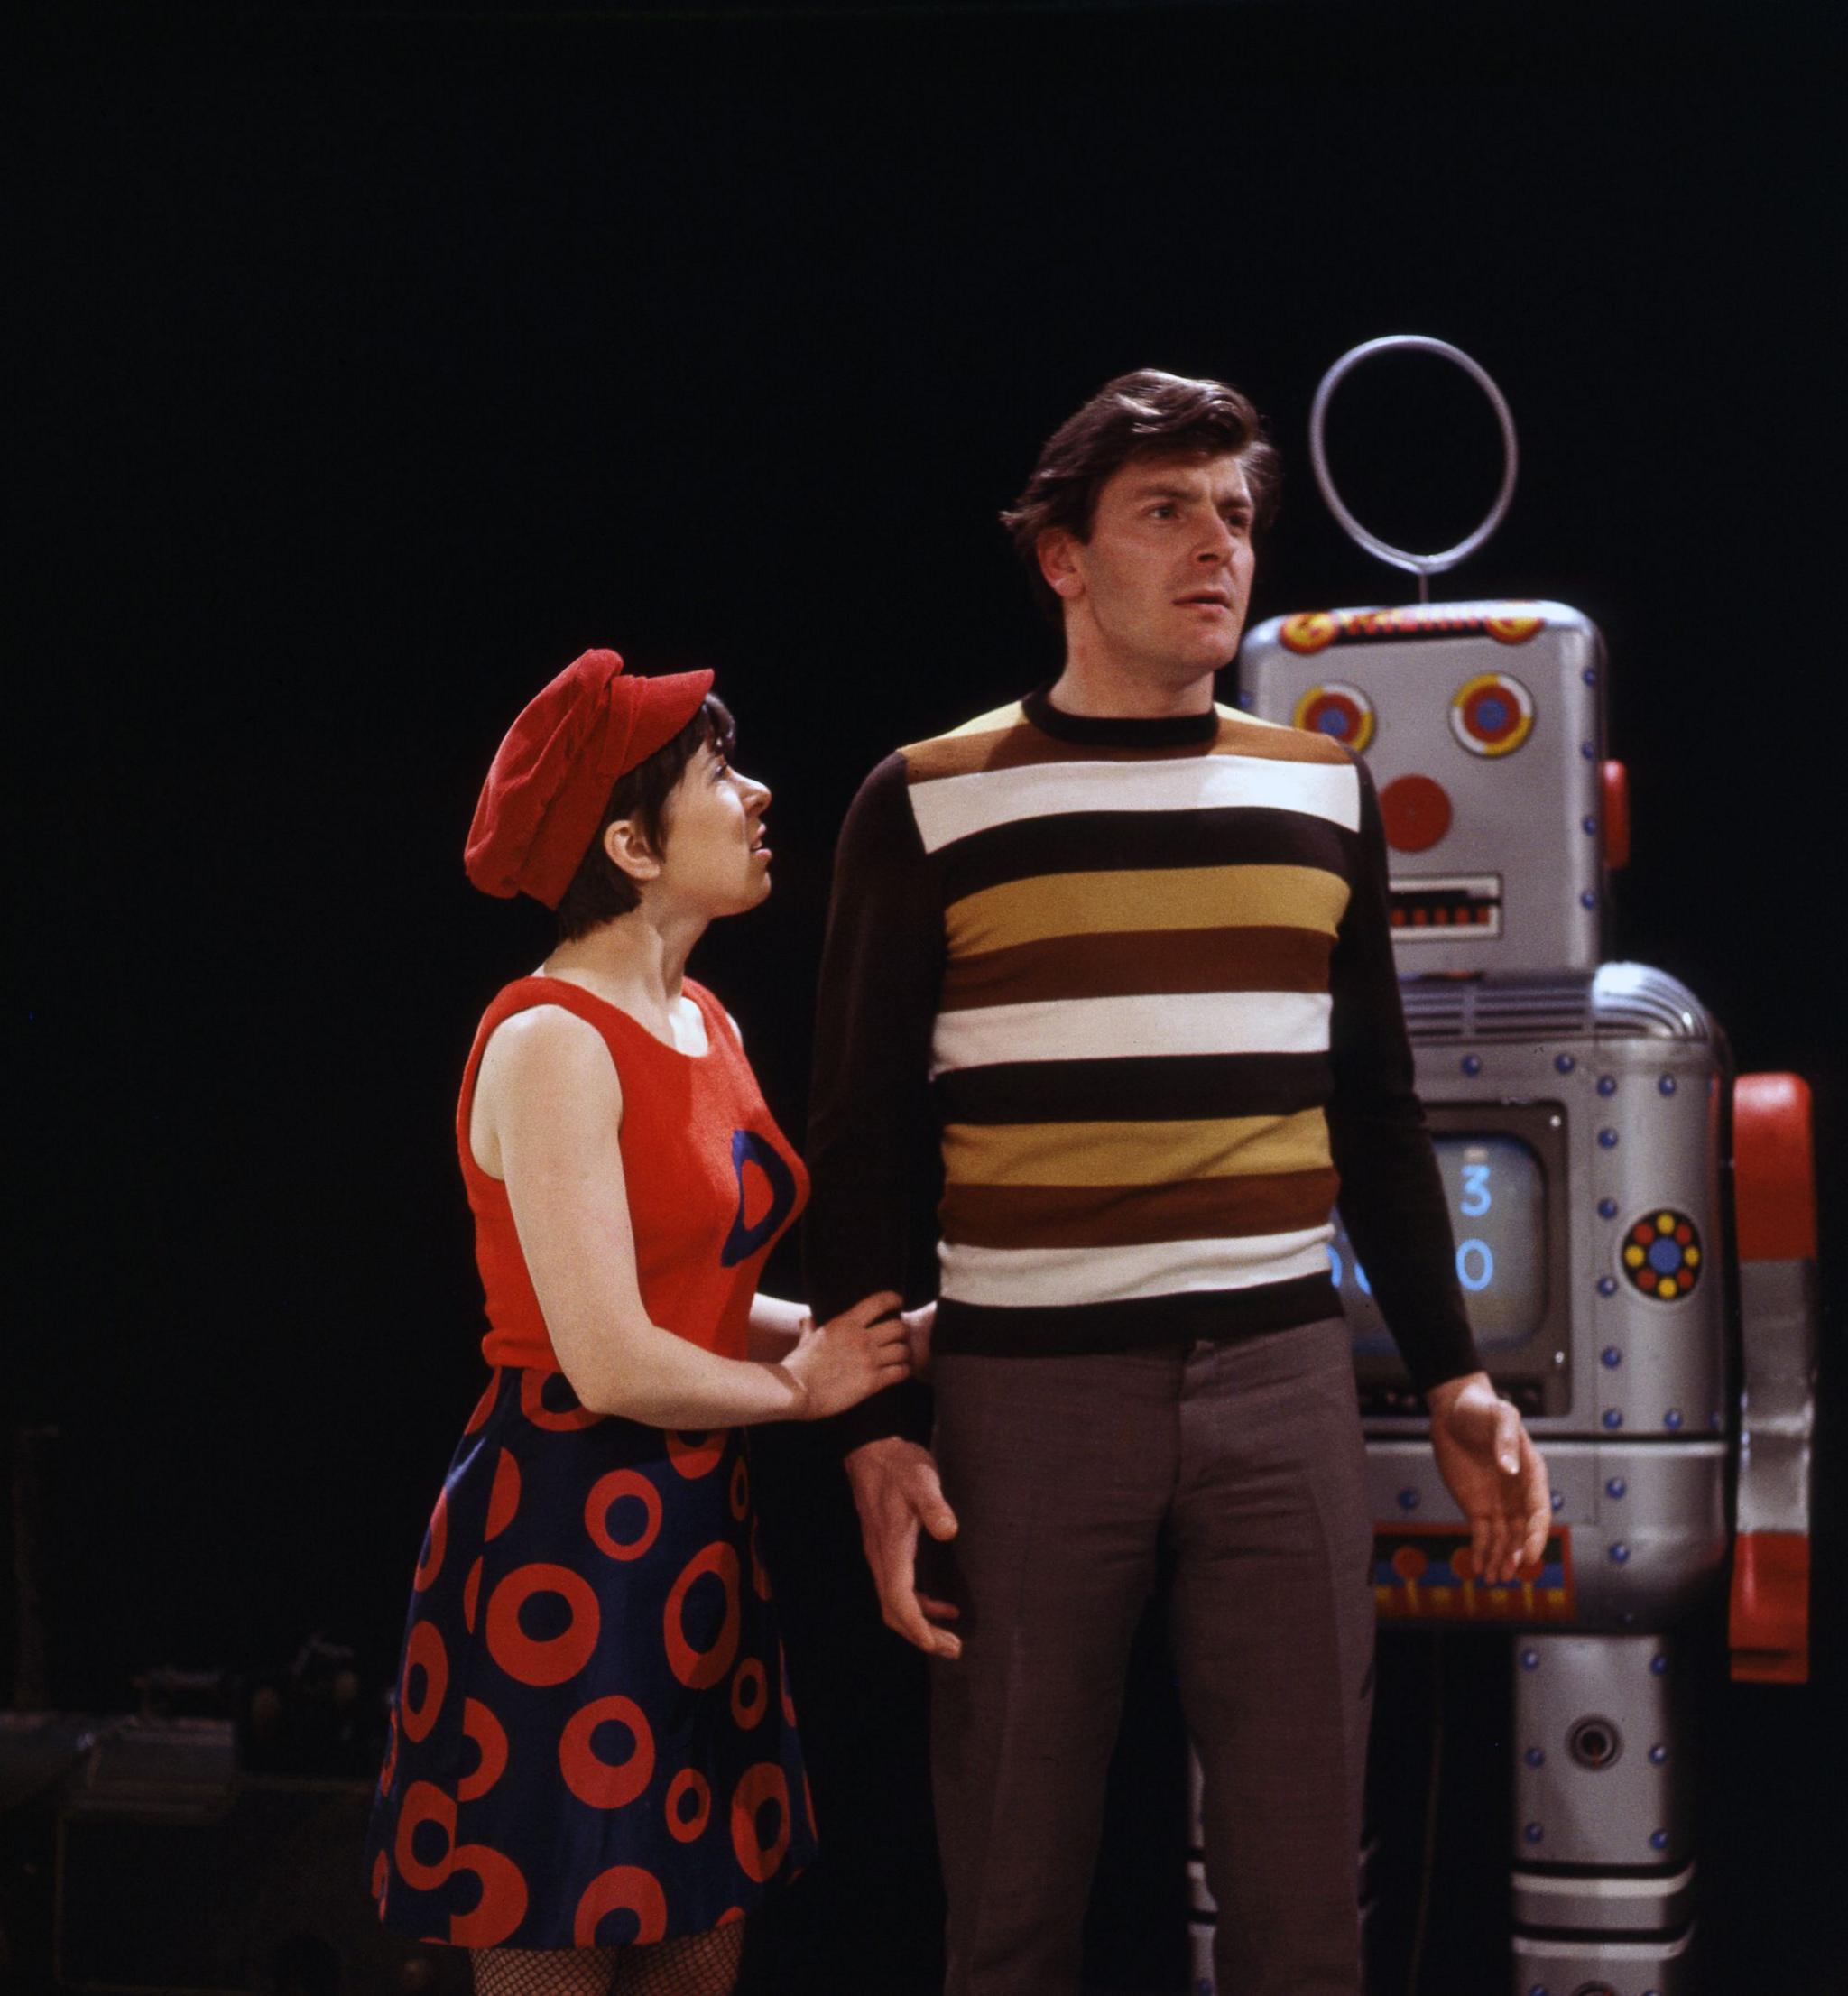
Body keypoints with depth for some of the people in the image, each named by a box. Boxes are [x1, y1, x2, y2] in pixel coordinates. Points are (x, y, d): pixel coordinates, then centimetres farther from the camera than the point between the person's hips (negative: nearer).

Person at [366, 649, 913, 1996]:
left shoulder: (706, 1024, 11)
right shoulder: (552, 1041, -16)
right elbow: (612, 1364, -21)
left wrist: (882, 1336, 3)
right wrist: (804, 1386, -6)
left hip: (694, 1532, 9)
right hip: (563, 1541, -8)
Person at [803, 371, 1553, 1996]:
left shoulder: (1323, 792, 10)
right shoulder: (930, 805, 0)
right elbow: (862, 1144, 1)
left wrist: (1452, 1373, 11)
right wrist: (871, 1434, -5)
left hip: (1283, 1377, 3)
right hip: (1025, 1386, -2)